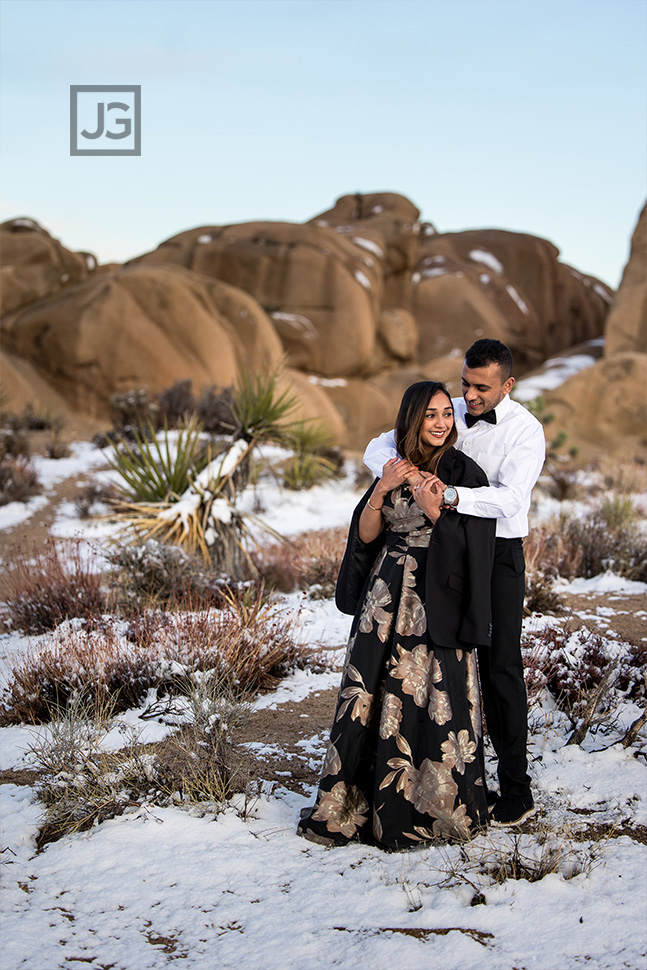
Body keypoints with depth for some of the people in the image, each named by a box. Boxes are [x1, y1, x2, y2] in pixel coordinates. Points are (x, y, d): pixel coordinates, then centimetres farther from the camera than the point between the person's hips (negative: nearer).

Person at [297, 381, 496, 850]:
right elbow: (366, 535, 5)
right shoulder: (395, 468, 9)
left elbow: (469, 544, -9)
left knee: (433, 701, -3)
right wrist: (381, 491, -10)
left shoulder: (464, 472, -5)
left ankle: (438, 808, 13)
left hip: (436, 604, -4)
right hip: (387, 599, 4)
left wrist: (434, 510, -23)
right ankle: (354, 806, 19)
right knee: (372, 697, 7)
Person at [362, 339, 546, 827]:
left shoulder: (526, 431, -11)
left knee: (500, 667, -3)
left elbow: (511, 498, -27)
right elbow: (379, 447, 4)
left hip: (499, 554, -5)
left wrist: (453, 496, -43)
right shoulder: (447, 414, 4)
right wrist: (393, 466, -21)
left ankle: (516, 789, 7)